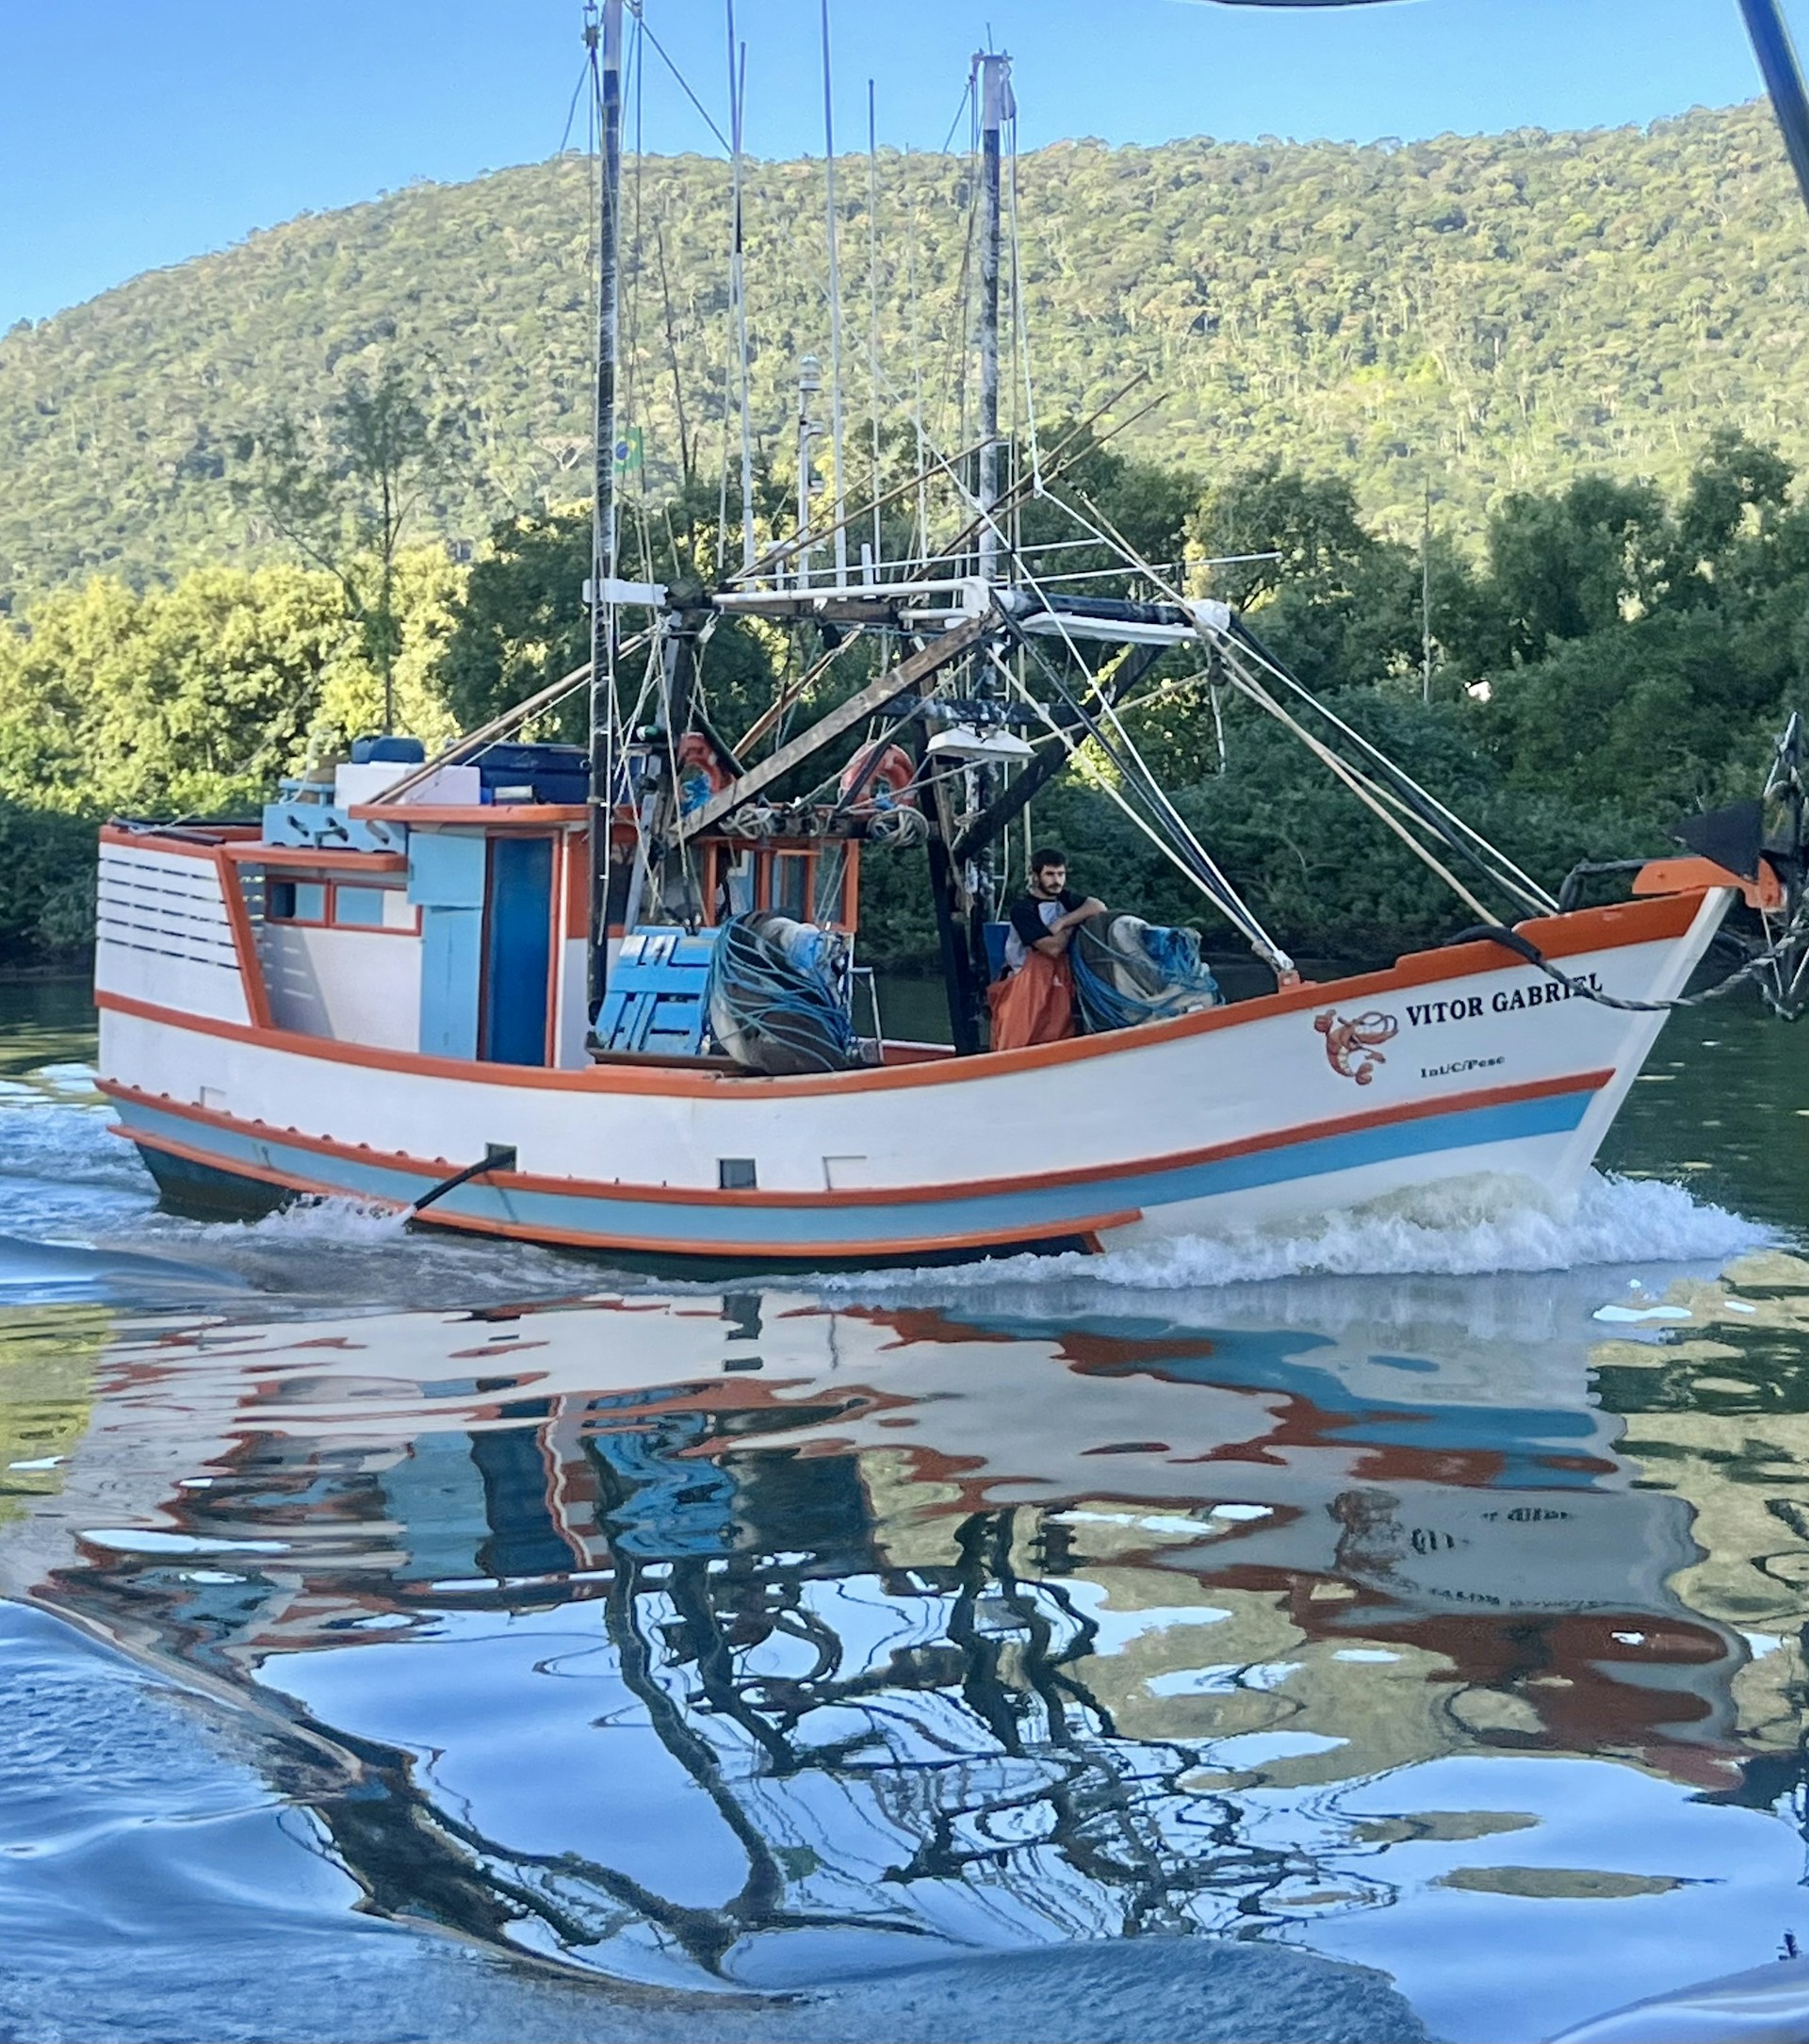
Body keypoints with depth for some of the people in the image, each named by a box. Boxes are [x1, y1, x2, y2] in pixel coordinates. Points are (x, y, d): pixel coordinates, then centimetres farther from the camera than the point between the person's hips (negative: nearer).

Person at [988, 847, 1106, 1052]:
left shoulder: (1064, 898, 13)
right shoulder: (1023, 908, -8)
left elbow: (1099, 907, -5)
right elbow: (1053, 947, -17)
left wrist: (1063, 921, -15)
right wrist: (1074, 924, 0)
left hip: (1061, 981, 6)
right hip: (1027, 980, -6)